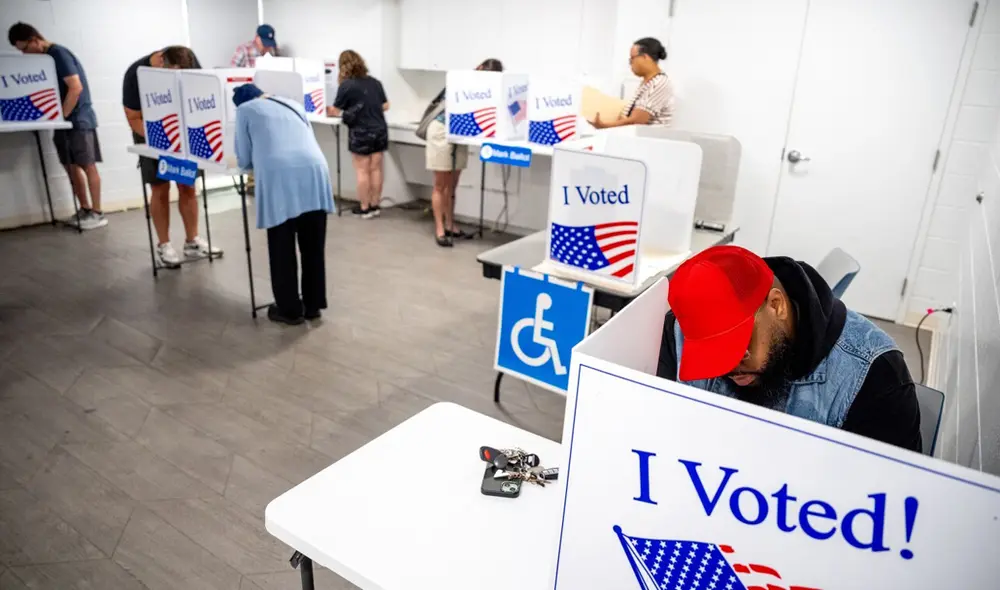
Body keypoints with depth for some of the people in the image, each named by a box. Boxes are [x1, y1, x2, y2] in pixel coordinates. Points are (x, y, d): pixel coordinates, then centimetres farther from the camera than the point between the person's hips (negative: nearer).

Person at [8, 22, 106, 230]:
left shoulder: (59, 54, -12)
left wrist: (61, 116, -17)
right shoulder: (44, 58, 14)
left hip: (79, 119, -9)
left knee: (88, 166, -5)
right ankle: (85, 209, 16)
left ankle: (97, 213, -1)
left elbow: (76, 88, -19)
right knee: (71, 166, 9)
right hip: (64, 121, 9)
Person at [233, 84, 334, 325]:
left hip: (280, 176, -4)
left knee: (282, 247, 7)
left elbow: (244, 159, 17)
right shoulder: (292, 104, 33)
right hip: (314, 170, 4)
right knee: (313, 245, 12)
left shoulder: (245, 110, 20)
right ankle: (313, 305, 21)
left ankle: (289, 309, 15)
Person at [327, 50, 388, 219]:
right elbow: (386, 106, 17)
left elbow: (334, 111, -2)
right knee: (376, 170, 9)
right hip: (380, 131, 5)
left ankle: (364, 208, 8)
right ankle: (375, 205, 16)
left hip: (360, 133, -5)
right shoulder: (375, 82, 8)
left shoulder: (346, 85, -7)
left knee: (362, 171, 3)